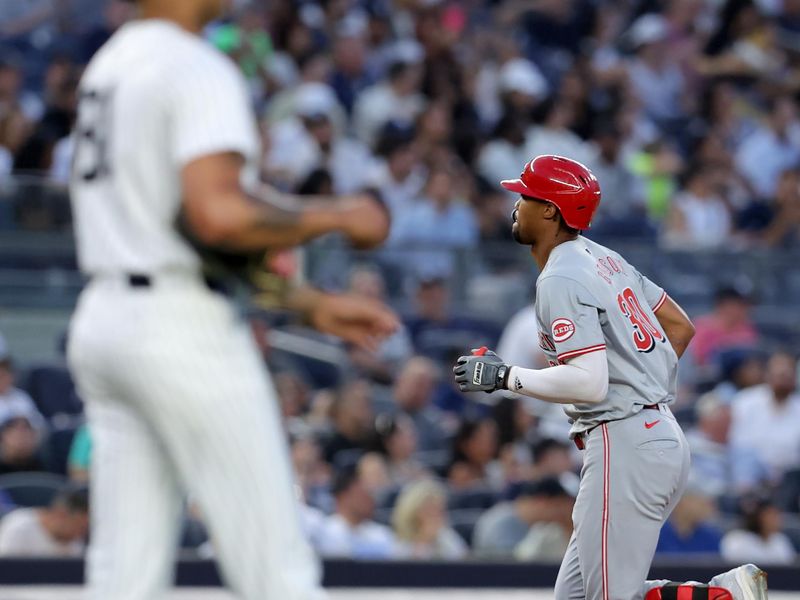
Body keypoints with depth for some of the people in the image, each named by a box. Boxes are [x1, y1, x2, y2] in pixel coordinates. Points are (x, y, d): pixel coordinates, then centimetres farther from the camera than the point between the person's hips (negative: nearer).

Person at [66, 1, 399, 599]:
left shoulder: (109, 64, 18)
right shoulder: (199, 70, -11)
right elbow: (218, 217, -25)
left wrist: (312, 304, 19)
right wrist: (336, 215, -10)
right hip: (181, 326, -9)